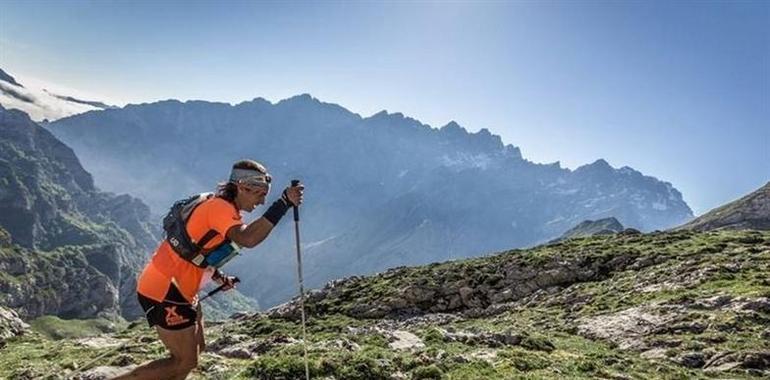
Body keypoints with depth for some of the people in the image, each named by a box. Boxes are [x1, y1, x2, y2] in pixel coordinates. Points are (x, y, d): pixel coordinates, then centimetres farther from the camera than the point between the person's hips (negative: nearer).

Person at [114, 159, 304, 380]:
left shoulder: (219, 206, 11)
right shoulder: (221, 208, -20)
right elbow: (247, 239, -40)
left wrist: (218, 277, 14)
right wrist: (284, 203, -39)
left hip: (173, 287, 10)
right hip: (164, 291, -10)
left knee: (196, 348, 18)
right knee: (185, 362, -2)